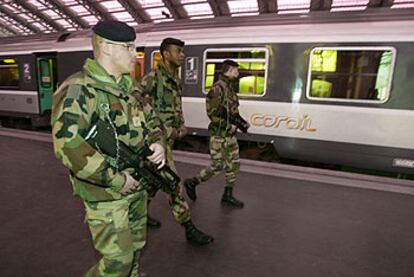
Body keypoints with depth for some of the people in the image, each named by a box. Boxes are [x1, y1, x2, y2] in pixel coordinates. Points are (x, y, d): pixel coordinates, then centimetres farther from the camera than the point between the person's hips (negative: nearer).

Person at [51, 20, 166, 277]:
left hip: (138, 187, 8)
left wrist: (158, 143, -6)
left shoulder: (130, 87, 8)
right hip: (106, 195, -7)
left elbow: (152, 120, 16)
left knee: (135, 250, 22)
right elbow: (68, 145, -29)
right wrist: (116, 179, -25)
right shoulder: (78, 90, -18)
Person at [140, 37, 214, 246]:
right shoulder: (152, 78, -15)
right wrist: (166, 130, -19)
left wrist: (181, 127, 0)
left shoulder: (175, 80, 11)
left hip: (167, 138, 9)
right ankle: (189, 229, 3)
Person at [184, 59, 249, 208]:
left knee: (234, 165, 10)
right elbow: (212, 113, -22)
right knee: (218, 166, -2)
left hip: (230, 134, 9)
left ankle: (228, 196, 23)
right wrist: (229, 126, -18)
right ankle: (191, 182, 19)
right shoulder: (218, 88, -17)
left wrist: (242, 122, 6)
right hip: (219, 135, -9)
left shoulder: (230, 88, 12)